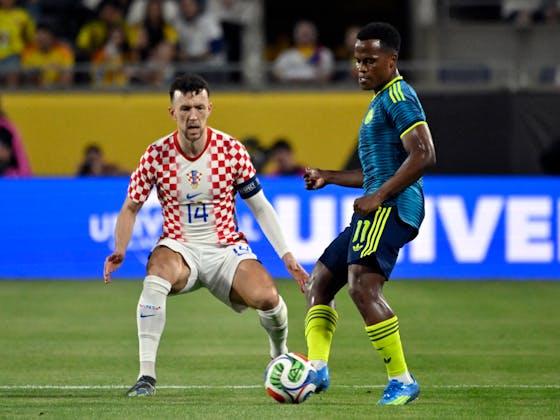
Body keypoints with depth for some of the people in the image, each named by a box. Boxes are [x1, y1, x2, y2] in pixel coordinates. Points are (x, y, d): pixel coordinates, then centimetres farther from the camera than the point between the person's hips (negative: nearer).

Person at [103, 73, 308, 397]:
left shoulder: (232, 149, -5)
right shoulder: (157, 155, -6)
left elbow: (260, 206, 4)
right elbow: (131, 208, 5)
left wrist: (286, 255, -1)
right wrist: (119, 251, -11)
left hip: (226, 247, 1)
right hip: (180, 248, -1)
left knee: (267, 297, -24)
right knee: (157, 276, -36)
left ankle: (280, 356, 13)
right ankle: (147, 375, -33)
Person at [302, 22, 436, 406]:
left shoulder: (398, 96, -7)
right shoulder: (380, 101, 25)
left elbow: (424, 155, -19)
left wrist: (380, 196, -21)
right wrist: (328, 177, 29)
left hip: (392, 207, -11)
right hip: (378, 210, 11)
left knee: (362, 286, -24)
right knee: (319, 283, 12)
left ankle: (402, 380, -22)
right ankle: (317, 369, 2)